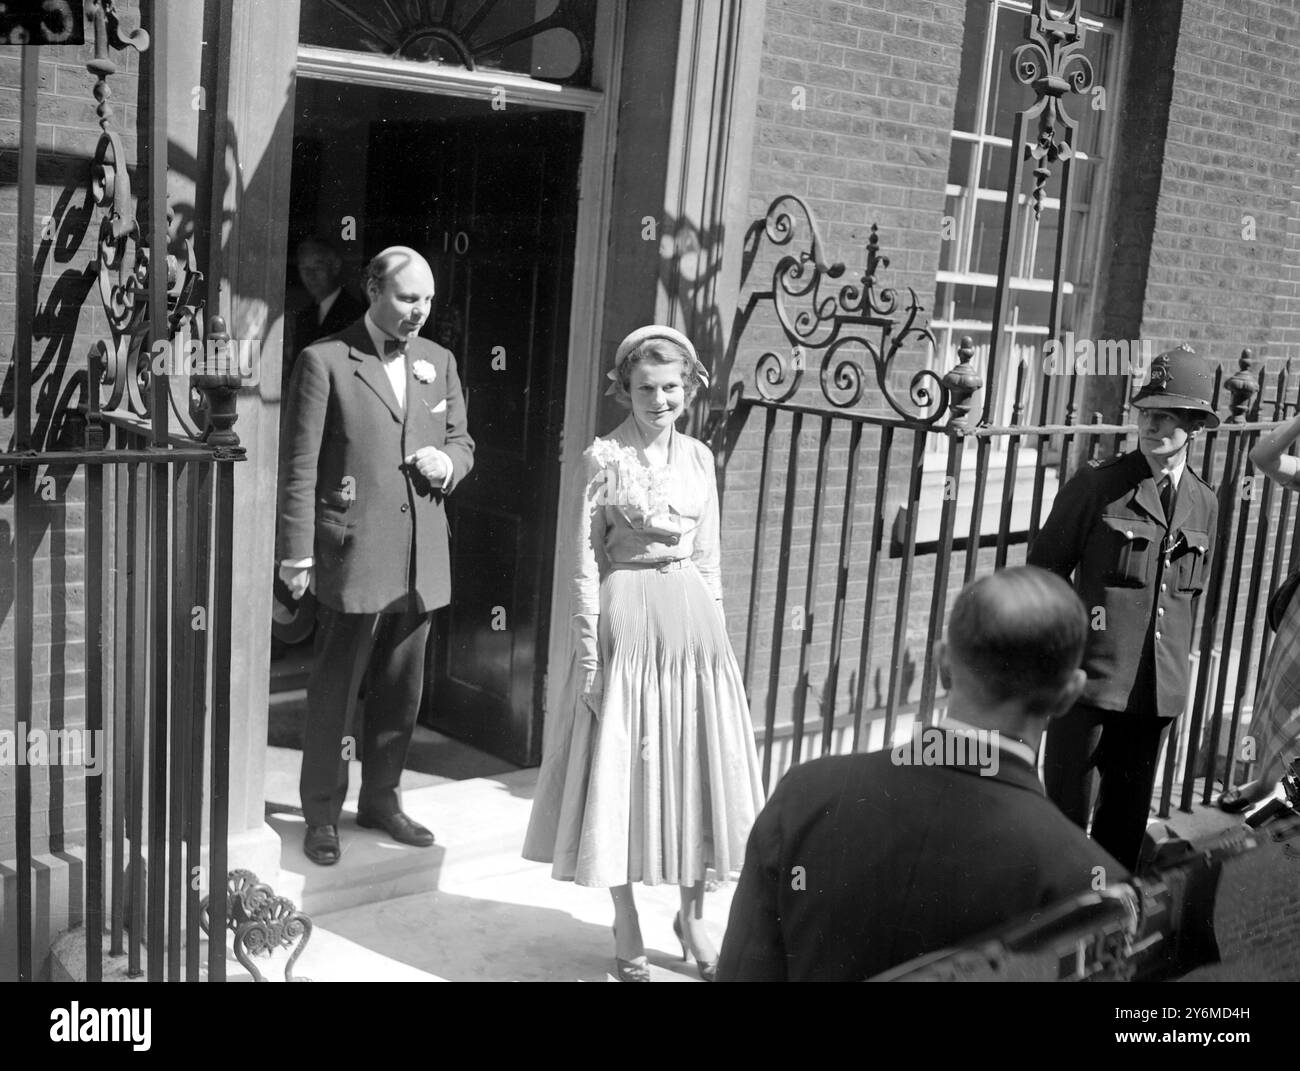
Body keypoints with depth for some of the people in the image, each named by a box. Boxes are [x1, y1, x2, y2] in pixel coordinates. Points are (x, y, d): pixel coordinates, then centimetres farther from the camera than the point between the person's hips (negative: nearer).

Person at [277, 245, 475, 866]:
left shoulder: (439, 362, 11)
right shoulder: (325, 361, -5)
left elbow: (462, 442, 21)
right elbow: (298, 465, -7)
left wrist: (447, 464, -3)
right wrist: (297, 554, -10)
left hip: (421, 560, 5)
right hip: (352, 555, -5)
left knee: (400, 693, 14)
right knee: (333, 693, 4)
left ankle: (381, 800, 30)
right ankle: (322, 815, 19)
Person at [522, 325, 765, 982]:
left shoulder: (699, 458, 7)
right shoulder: (603, 458, -5)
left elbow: (708, 558, 12)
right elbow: (585, 564, -6)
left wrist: (714, 633, 9)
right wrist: (587, 650, -10)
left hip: (691, 625, 4)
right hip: (625, 623, -4)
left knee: (696, 772, 10)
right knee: (621, 776, 4)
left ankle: (691, 917, 27)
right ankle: (626, 929, 20)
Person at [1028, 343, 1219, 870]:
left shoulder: (1204, 503, 7)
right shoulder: (1096, 485, -7)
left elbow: (1192, 591, 18)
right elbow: (1045, 570, -2)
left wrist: (1179, 661, 17)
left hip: (1159, 687, 5)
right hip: (1090, 674, -5)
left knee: (1129, 812, 15)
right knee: (1066, 806, 2)